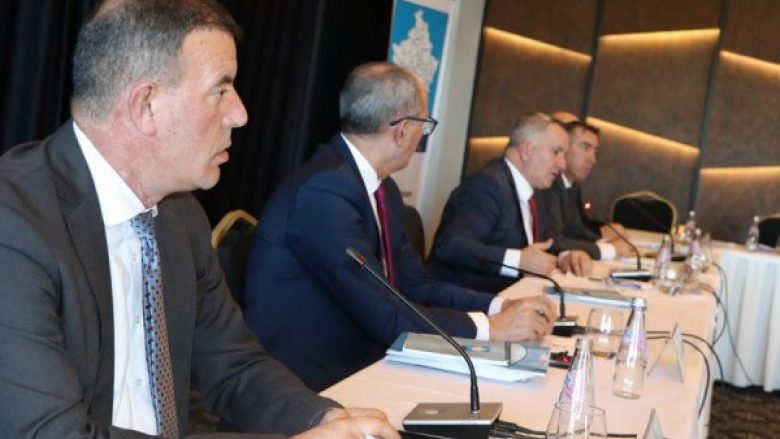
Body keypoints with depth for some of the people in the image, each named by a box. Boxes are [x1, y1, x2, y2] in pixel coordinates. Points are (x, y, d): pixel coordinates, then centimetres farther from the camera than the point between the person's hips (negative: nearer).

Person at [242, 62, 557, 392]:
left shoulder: (383, 189, 8)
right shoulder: (324, 189, -21)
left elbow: (416, 287, 10)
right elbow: (383, 314, -22)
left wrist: (500, 307, -4)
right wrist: (489, 326, -15)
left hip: (353, 365, 8)